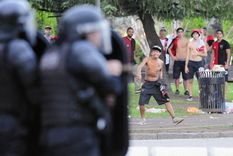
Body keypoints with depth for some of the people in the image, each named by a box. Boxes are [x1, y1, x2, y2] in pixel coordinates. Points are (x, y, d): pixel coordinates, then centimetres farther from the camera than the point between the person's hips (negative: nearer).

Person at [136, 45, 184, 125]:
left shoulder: (161, 62, -1)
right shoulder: (147, 59, -10)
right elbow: (140, 66, -28)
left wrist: (160, 78, 7)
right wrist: (139, 73, -48)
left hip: (157, 83, 1)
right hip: (147, 83, -1)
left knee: (167, 100, -7)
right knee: (141, 103, -5)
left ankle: (174, 118, -4)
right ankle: (142, 119, 19)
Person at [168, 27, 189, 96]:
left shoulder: (186, 41, 0)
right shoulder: (175, 41, 6)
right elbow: (169, 49, 15)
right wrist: (172, 56, 5)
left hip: (184, 61, -2)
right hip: (177, 61, 2)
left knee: (185, 77, 0)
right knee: (176, 76, 1)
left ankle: (186, 90, 7)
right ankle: (177, 89, 12)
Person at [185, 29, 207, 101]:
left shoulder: (202, 43, 4)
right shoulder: (190, 43, 6)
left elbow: (205, 54, 3)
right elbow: (188, 55, 7)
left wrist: (197, 53, -13)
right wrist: (186, 66, 2)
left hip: (199, 62, -1)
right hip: (191, 62, 1)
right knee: (190, 80, 2)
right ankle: (190, 96, 7)